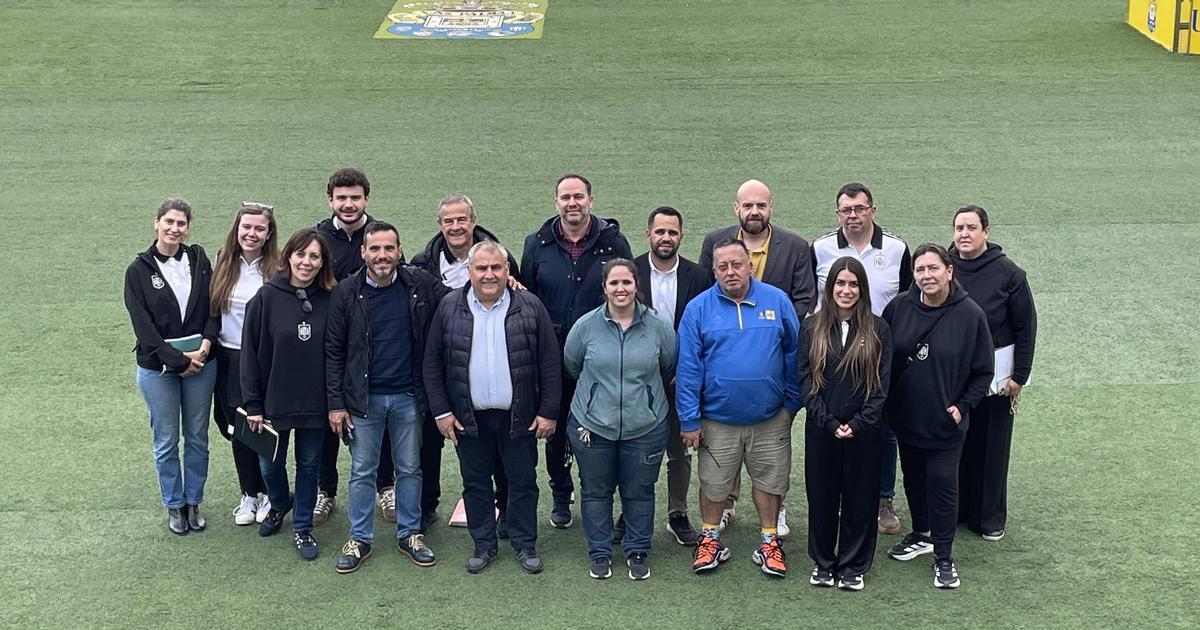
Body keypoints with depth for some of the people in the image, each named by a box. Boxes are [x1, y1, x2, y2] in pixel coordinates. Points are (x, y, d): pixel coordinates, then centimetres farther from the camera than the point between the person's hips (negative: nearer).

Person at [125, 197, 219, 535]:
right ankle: (174, 505, 24)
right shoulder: (139, 270, -7)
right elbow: (144, 327, -11)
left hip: (200, 363, 2)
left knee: (197, 437, 12)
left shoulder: (198, 260, 1)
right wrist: (179, 361, -16)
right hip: (158, 367, -2)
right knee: (166, 441, 9)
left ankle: (194, 501, 27)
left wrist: (206, 343, -15)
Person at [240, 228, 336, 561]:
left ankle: (302, 528, 27)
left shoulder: (329, 301, -5)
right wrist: (253, 404, -9)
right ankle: (280, 505, 43)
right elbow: (251, 352, -7)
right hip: (274, 400, -1)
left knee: (309, 464, 11)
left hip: (314, 403, 1)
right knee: (271, 465, 12)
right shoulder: (267, 297, -9)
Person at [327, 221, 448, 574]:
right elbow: (334, 351, -2)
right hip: (363, 397, -1)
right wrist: (336, 403, -5)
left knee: (410, 468, 12)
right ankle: (360, 539, 20)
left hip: (408, 396, 1)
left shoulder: (421, 285, -4)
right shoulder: (347, 293, -6)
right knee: (362, 471, 8)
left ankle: (410, 535, 26)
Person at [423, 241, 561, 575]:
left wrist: (549, 412, -6)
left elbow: (550, 363, -3)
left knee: (523, 481, 8)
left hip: (519, 416, -1)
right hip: (469, 417, 1)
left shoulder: (530, 307, -5)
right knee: (475, 482, 11)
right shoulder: (449, 307, -2)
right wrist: (441, 411, -2)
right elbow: (432, 362, 2)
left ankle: (525, 544, 23)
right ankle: (484, 544, 26)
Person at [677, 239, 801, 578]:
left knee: (770, 480, 11)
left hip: (770, 418, 1)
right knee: (713, 483, 11)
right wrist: (690, 420, -7)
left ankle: (769, 541, 27)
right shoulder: (699, 309, -5)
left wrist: (791, 403, 2)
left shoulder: (777, 301, -2)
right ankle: (710, 539, 29)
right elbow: (688, 367, -5)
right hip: (718, 419, -1)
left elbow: (793, 354, 4)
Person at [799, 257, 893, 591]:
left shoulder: (878, 330, 0)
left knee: (859, 498, 6)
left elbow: (881, 383, -3)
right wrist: (829, 422, -11)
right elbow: (805, 381, -2)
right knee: (821, 496, 9)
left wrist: (858, 423, -12)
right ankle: (823, 563, 24)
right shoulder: (813, 328, 2)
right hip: (821, 429, 1)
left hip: (864, 430, -1)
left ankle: (853, 566, 20)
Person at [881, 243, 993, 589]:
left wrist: (962, 406, -10)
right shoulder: (899, 307, -7)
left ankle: (944, 557, 16)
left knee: (943, 485, 1)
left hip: (945, 422, -3)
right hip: (905, 417, 3)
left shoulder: (970, 314, -13)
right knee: (913, 479, 19)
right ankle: (921, 535, 40)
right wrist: (885, 402, -1)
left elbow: (982, 372, -3)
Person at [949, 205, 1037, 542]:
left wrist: (1019, 376, -5)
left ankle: (990, 517, 21)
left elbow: (1026, 327, -3)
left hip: (994, 373, -2)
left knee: (991, 448, 7)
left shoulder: (1008, 273, -9)